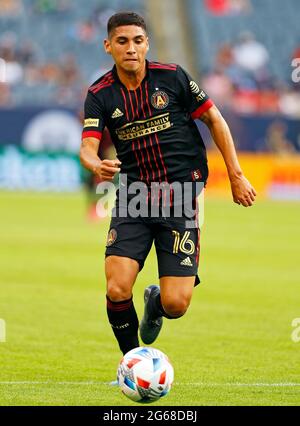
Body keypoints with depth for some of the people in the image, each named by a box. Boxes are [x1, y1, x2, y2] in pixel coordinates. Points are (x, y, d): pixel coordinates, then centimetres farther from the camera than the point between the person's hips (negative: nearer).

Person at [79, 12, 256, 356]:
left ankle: (155, 302, 30)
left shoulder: (172, 76, -3)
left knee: (176, 304, -10)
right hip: (133, 197, 1)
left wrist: (236, 176, 5)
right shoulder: (100, 94, -1)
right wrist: (97, 166, -37)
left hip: (181, 195, -1)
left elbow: (214, 120, 7)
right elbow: (88, 147, -12)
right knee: (117, 290, -18)